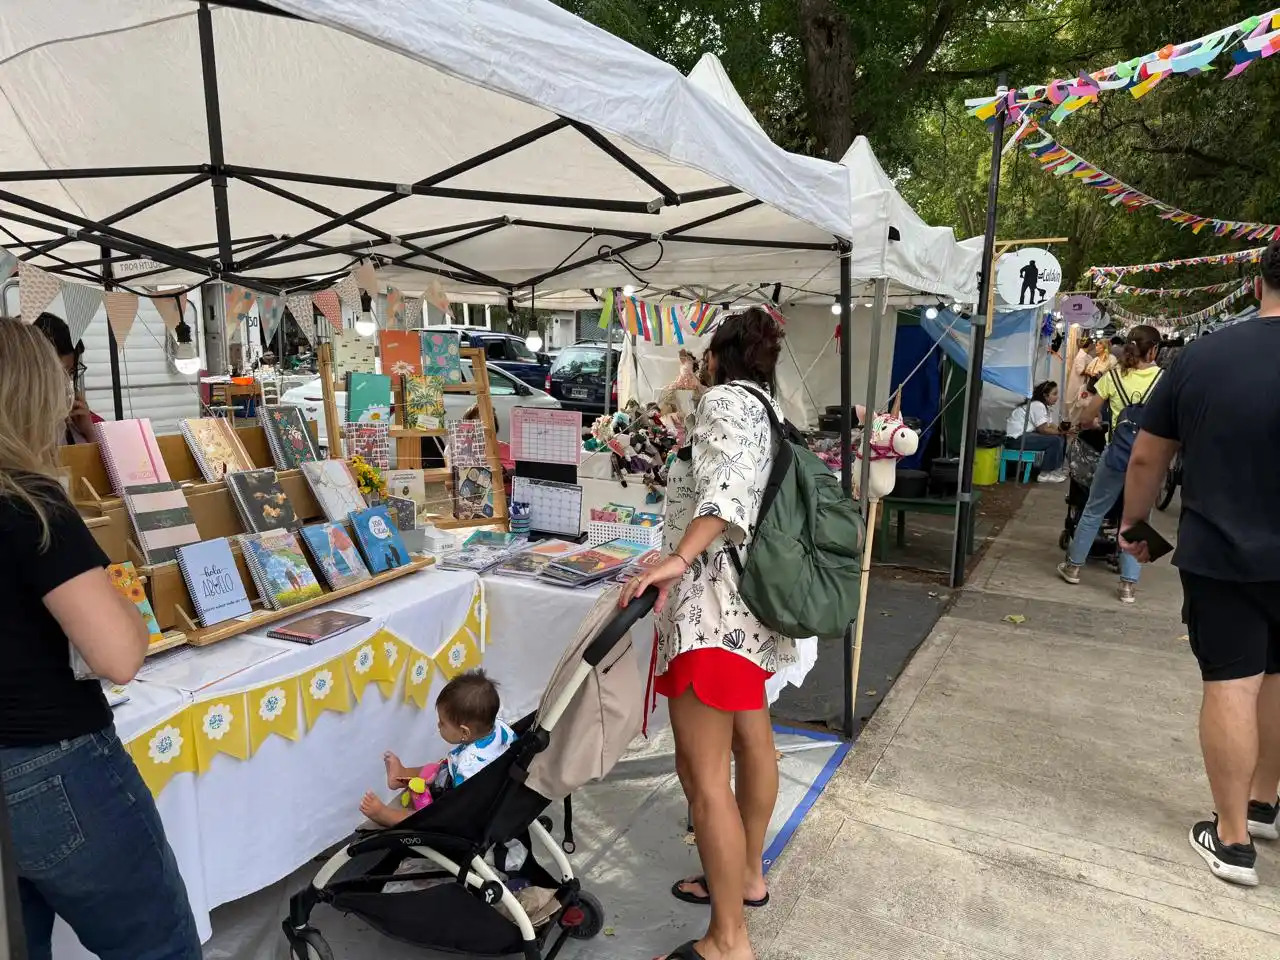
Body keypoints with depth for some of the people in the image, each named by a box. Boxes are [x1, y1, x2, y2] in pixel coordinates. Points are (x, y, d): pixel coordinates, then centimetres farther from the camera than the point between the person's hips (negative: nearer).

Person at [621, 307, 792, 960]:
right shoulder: (768, 406, 15)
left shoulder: (724, 399, -11)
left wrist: (678, 558, -40)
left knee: (703, 773, -6)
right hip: (751, 600, 11)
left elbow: (733, 477, -30)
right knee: (752, 741, 21)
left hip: (713, 606, -11)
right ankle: (746, 875, 38)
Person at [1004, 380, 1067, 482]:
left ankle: (1056, 469, 12)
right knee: (1055, 440, -17)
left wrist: (1062, 429, -11)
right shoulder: (1037, 406, -18)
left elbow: (1050, 425, 7)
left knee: (1061, 437, 7)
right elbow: (1043, 429, -19)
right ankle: (1045, 474, -9)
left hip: (1025, 434, 11)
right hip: (1016, 438, -11)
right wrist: (1061, 431, -10)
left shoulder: (1043, 406, 14)